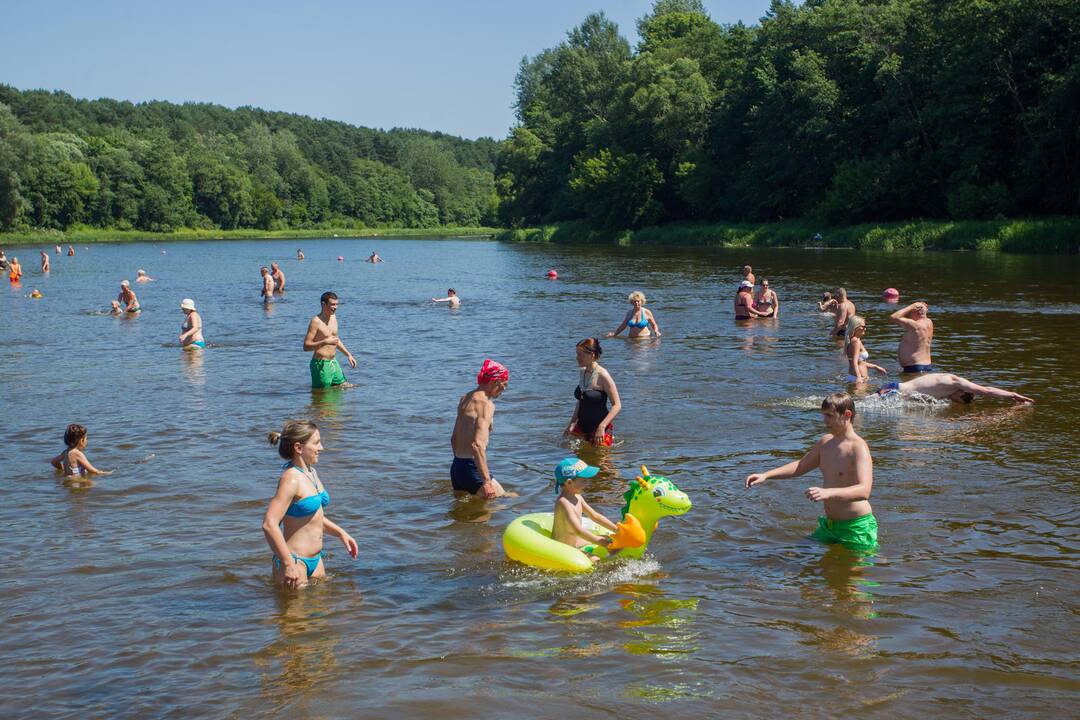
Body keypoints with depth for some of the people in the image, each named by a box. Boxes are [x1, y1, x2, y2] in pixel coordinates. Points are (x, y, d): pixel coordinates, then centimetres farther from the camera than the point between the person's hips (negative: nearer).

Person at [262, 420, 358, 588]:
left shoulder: (311, 473, 8)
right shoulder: (291, 479, -21)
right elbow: (269, 525, -28)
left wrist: (341, 533, 16)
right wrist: (289, 565, -27)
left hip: (315, 559, 9)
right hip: (294, 561, -9)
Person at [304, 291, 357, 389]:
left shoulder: (333, 317, 10)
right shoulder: (316, 322, -16)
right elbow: (306, 346, -20)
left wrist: (348, 355, 21)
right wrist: (325, 342, -28)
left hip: (334, 362, 8)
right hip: (321, 365, -8)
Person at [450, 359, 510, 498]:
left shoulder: (465, 399, 14)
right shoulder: (486, 404, -14)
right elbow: (477, 444, -26)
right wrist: (486, 481, -28)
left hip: (456, 466, 9)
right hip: (472, 469, -9)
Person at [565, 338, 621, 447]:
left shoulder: (602, 376, -15)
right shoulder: (583, 372, 6)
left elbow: (617, 405, -17)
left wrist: (602, 427, -24)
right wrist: (572, 424, 10)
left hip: (598, 427, -7)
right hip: (582, 426, 7)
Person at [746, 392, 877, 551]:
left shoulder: (859, 448, -19)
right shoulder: (825, 442, 7)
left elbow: (864, 491, -33)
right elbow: (800, 466, 23)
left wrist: (828, 493, -49)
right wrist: (765, 475, 10)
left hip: (857, 528, -7)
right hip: (829, 525, 7)